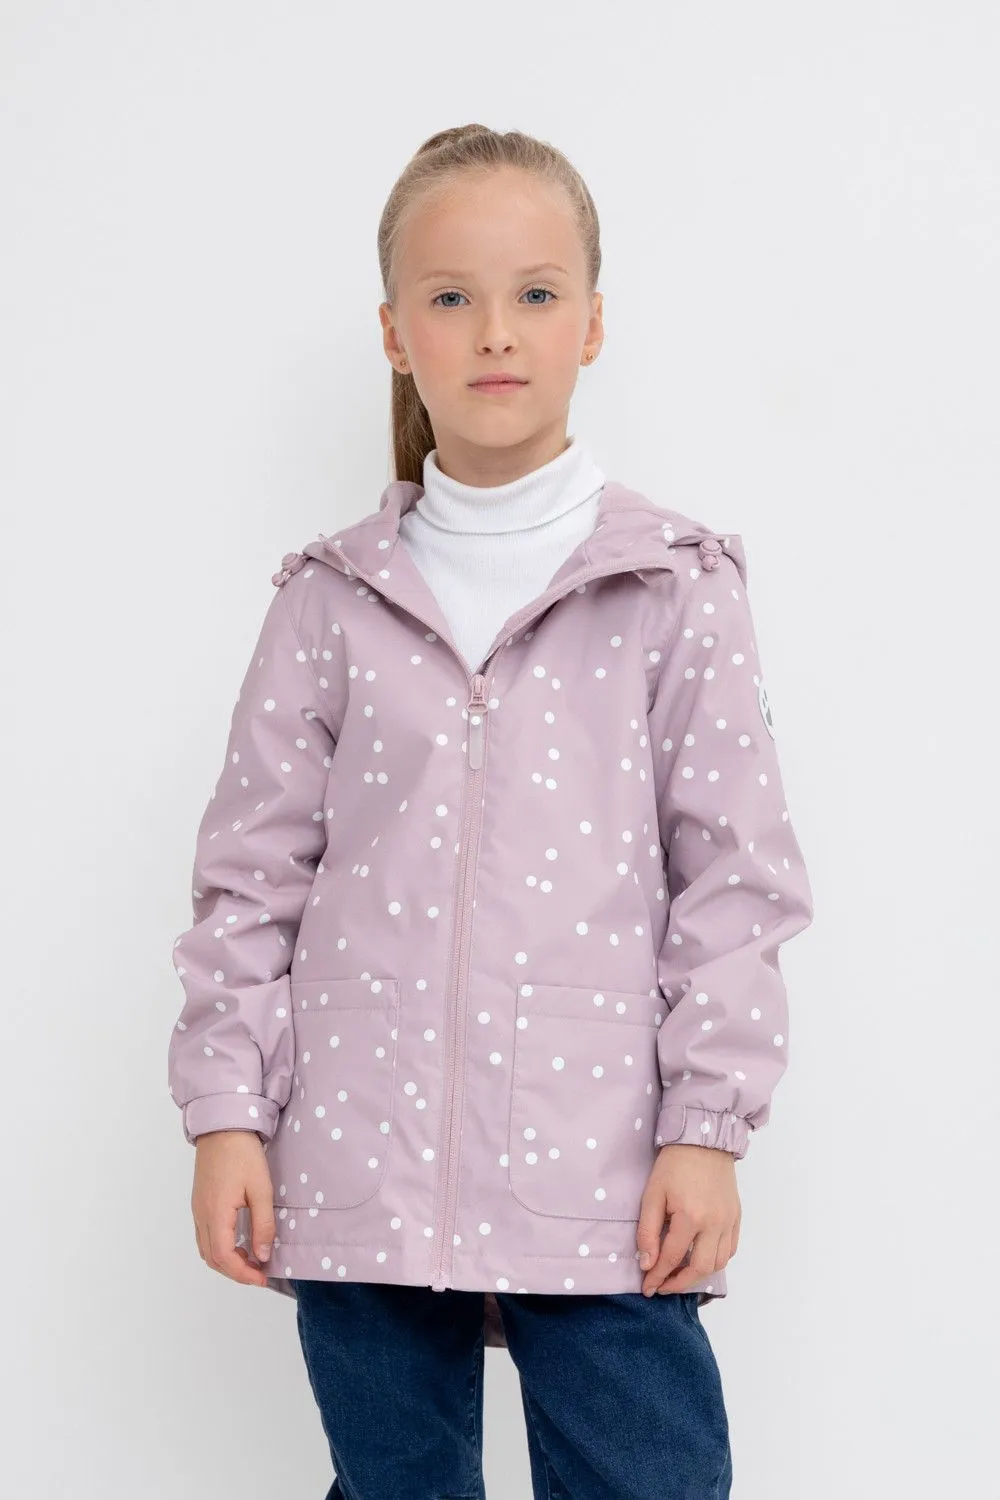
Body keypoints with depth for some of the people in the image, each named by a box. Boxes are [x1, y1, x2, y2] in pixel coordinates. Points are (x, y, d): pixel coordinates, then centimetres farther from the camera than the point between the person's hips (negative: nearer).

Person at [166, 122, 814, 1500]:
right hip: (356, 1173, 2)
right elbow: (253, 869, 7)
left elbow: (736, 873, 1)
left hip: (600, 1179, -1)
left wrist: (708, 1129, -4)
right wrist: (225, 1111, 2)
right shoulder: (332, 599, 6)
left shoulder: (678, 588, 1)